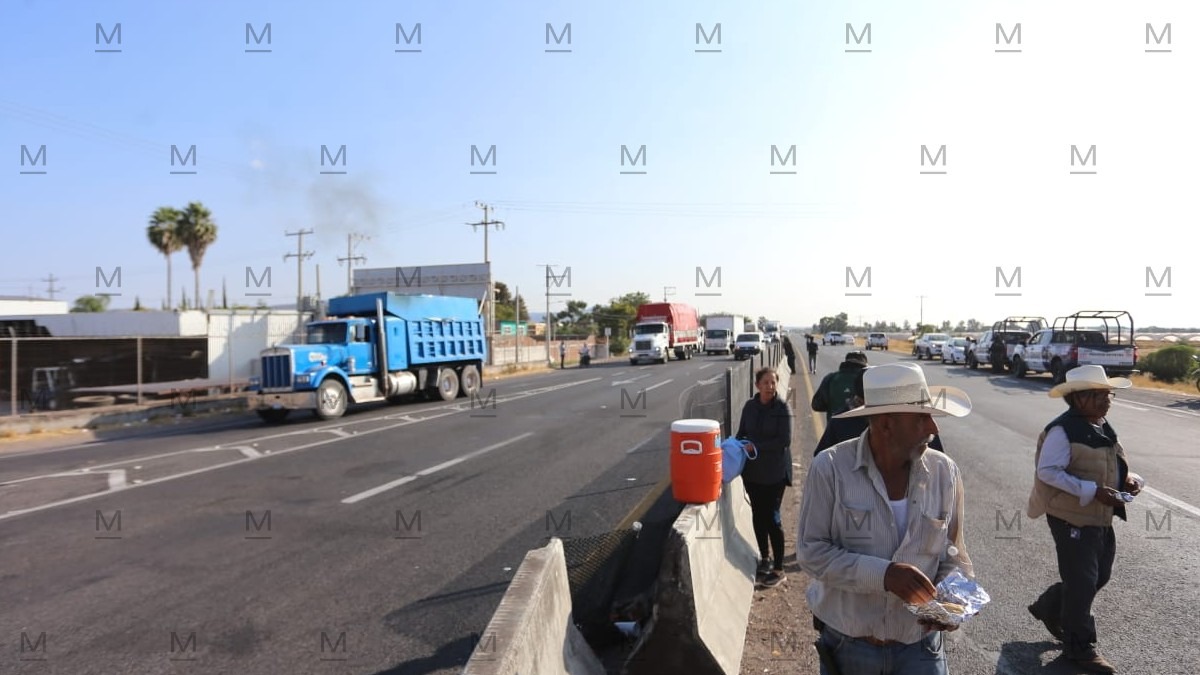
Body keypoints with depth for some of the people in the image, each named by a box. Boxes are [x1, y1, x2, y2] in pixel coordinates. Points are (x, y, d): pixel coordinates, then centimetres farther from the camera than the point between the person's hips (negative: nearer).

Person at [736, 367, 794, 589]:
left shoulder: (782, 408, -11)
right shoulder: (750, 406, 2)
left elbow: (785, 441, -15)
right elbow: (741, 433, 12)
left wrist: (756, 447, -19)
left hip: (774, 472, -4)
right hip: (752, 471, 5)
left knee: (772, 518, -1)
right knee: (758, 515, 14)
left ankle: (778, 569, 11)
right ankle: (764, 558, 32)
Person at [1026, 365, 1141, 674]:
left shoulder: (1102, 427, 8)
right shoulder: (1063, 430, -20)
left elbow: (1110, 466, 20)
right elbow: (1047, 471, -25)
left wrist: (1128, 479, -1)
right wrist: (1094, 491, -28)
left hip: (1102, 519, 9)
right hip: (1072, 519, -9)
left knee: (1100, 576, 19)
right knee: (1082, 582, 2)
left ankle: (1048, 609, 40)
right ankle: (1080, 648, 20)